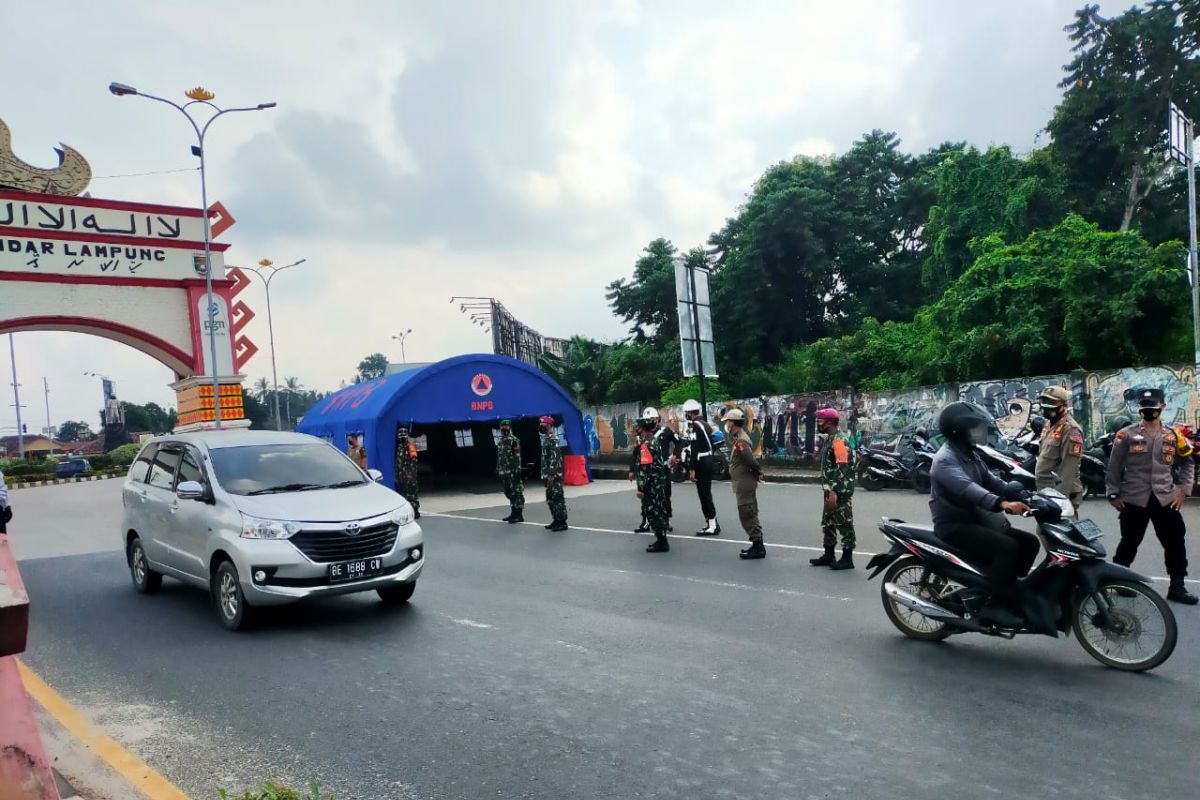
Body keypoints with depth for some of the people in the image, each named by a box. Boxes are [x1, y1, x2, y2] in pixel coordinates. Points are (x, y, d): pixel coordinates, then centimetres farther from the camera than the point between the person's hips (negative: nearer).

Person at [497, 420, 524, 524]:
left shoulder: (514, 441, -8)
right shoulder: (500, 442, 16)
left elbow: (517, 457, -14)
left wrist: (518, 471, -19)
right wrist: (498, 470, 17)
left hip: (513, 472, -8)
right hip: (504, 472, 8)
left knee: (516, 493, -5)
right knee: (509, 493, 13)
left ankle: (519, 515, -2)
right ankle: (514, 513, 22)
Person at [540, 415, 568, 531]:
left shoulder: (553, 439, -15)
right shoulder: (546, 438, 16)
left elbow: (555, 458, -21)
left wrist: (551, 474, -23)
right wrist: (545, 474, 20)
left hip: (554, 475, -10)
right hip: (548, 474, 10)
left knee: (558, 498, -6)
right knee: (550, 498, 13)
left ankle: (562, 522, -2)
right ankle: (556, 520, 20)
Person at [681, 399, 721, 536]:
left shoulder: (694, 426, -15)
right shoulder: (705, 424, 13)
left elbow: (694, 449, -21)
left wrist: (692, 469, -21)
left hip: (701, 463, -9)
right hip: (709, 460, 9)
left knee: (704, 495, -4)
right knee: (706, 493, 15)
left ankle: (712, 525, -2)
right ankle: (712, 523, 20)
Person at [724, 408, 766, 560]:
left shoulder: (740, 441, -21)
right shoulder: (737, 439, 11)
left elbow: (751, 461, -24)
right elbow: (750, 460, 16)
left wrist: (758, 473, -9)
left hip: (744, 483, -10)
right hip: (743, 483, 10)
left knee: (747, 516, -4)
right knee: (750, 515, 15)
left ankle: (758, 547, 1)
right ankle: (757, 545, 23)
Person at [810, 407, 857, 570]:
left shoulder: (839, 440, -17)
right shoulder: (829, 439, 15)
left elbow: (842, 468, -23)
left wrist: (834, 492, -26)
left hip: (840, 491, -10)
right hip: (831, 490, 10)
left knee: (844, 523, -3)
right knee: (828, 522, 15)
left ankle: (847, 558, 3)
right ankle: (828, 555, 24)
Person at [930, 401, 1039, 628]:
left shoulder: (970, 455, 15)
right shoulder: (945, 459, -18)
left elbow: (990, 481, 13)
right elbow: (967, 489, -35)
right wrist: (1002, 504, -50)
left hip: (974, 520, 10)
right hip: (954, 527, -10)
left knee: (1028, 542, 3)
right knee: (1007, 547, -27)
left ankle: (1011, 591, 9)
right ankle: (996, 605, -20)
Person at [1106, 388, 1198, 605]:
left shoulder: (1173, 436, 6)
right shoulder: (1126, 434, -2)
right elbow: (1114, 466, 1)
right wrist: (1114, 494, -3)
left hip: (1166, 499, 3)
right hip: (1134, 499, -2)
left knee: (1175, 543, 4)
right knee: (1129, 542, 8)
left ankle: (1177, 587, 15)